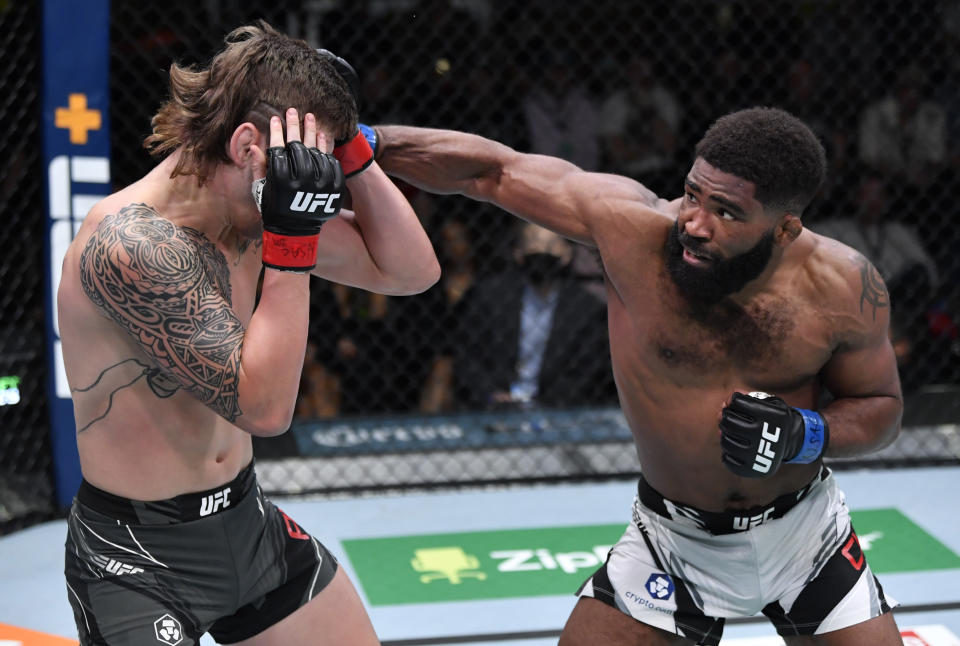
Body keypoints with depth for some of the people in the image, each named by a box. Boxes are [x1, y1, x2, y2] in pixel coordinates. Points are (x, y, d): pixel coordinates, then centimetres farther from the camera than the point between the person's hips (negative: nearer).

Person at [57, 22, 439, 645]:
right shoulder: (130, 244, -28)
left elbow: (410, 271, 2)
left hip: (246, 519, 8)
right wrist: (293, 237, -32)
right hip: (139, 553, -8)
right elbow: (264, 407, -30)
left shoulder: (253, 211, -4)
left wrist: (349, 146, -9)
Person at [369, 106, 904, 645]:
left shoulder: (843, 287, -19)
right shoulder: (631, 223, -24)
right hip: (674, 540, -1)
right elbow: (494, 171, -16)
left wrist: (805, 435, -24)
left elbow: (882, 406, -4)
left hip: (805, 532, 1)